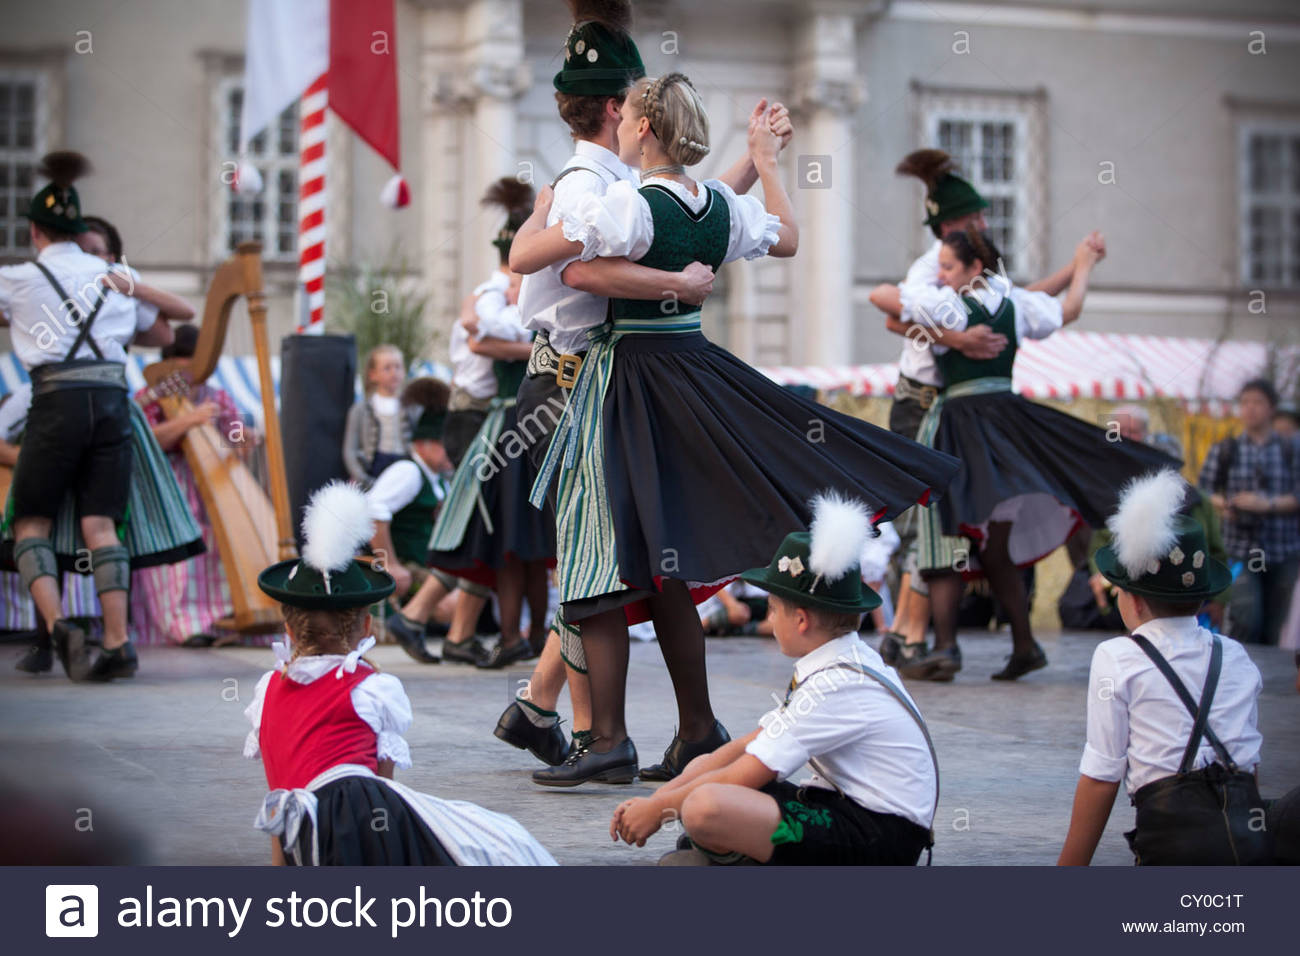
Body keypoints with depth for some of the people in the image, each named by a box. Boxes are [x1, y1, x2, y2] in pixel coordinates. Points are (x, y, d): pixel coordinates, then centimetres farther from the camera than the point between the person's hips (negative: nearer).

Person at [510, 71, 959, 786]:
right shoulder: (723, 206, 3)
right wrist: (766, 159, 35)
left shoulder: (625, 205, -17)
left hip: (625, 377, -7)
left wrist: (542, 210, 4)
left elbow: (522, 258, -17)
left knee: (604, 561, -3)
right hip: (696, 369, 7)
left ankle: (609, 737, -5)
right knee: (667, 568, 15)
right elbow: (788, 238, 24)